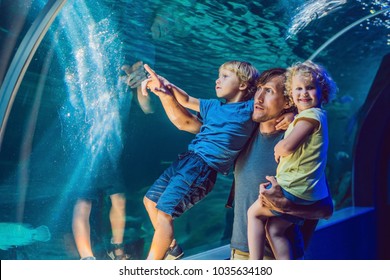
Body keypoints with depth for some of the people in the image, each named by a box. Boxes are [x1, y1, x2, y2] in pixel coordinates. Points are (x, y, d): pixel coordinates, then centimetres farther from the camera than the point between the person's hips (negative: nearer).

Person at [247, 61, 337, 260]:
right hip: (309, 191, 9)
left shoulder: (311, 114, -15)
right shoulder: (316, 115, 16)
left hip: (295, 188, -9)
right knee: (274, 229, 13)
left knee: (253, 212, 6)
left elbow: (287, 146, -25)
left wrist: (278, 148, -4)